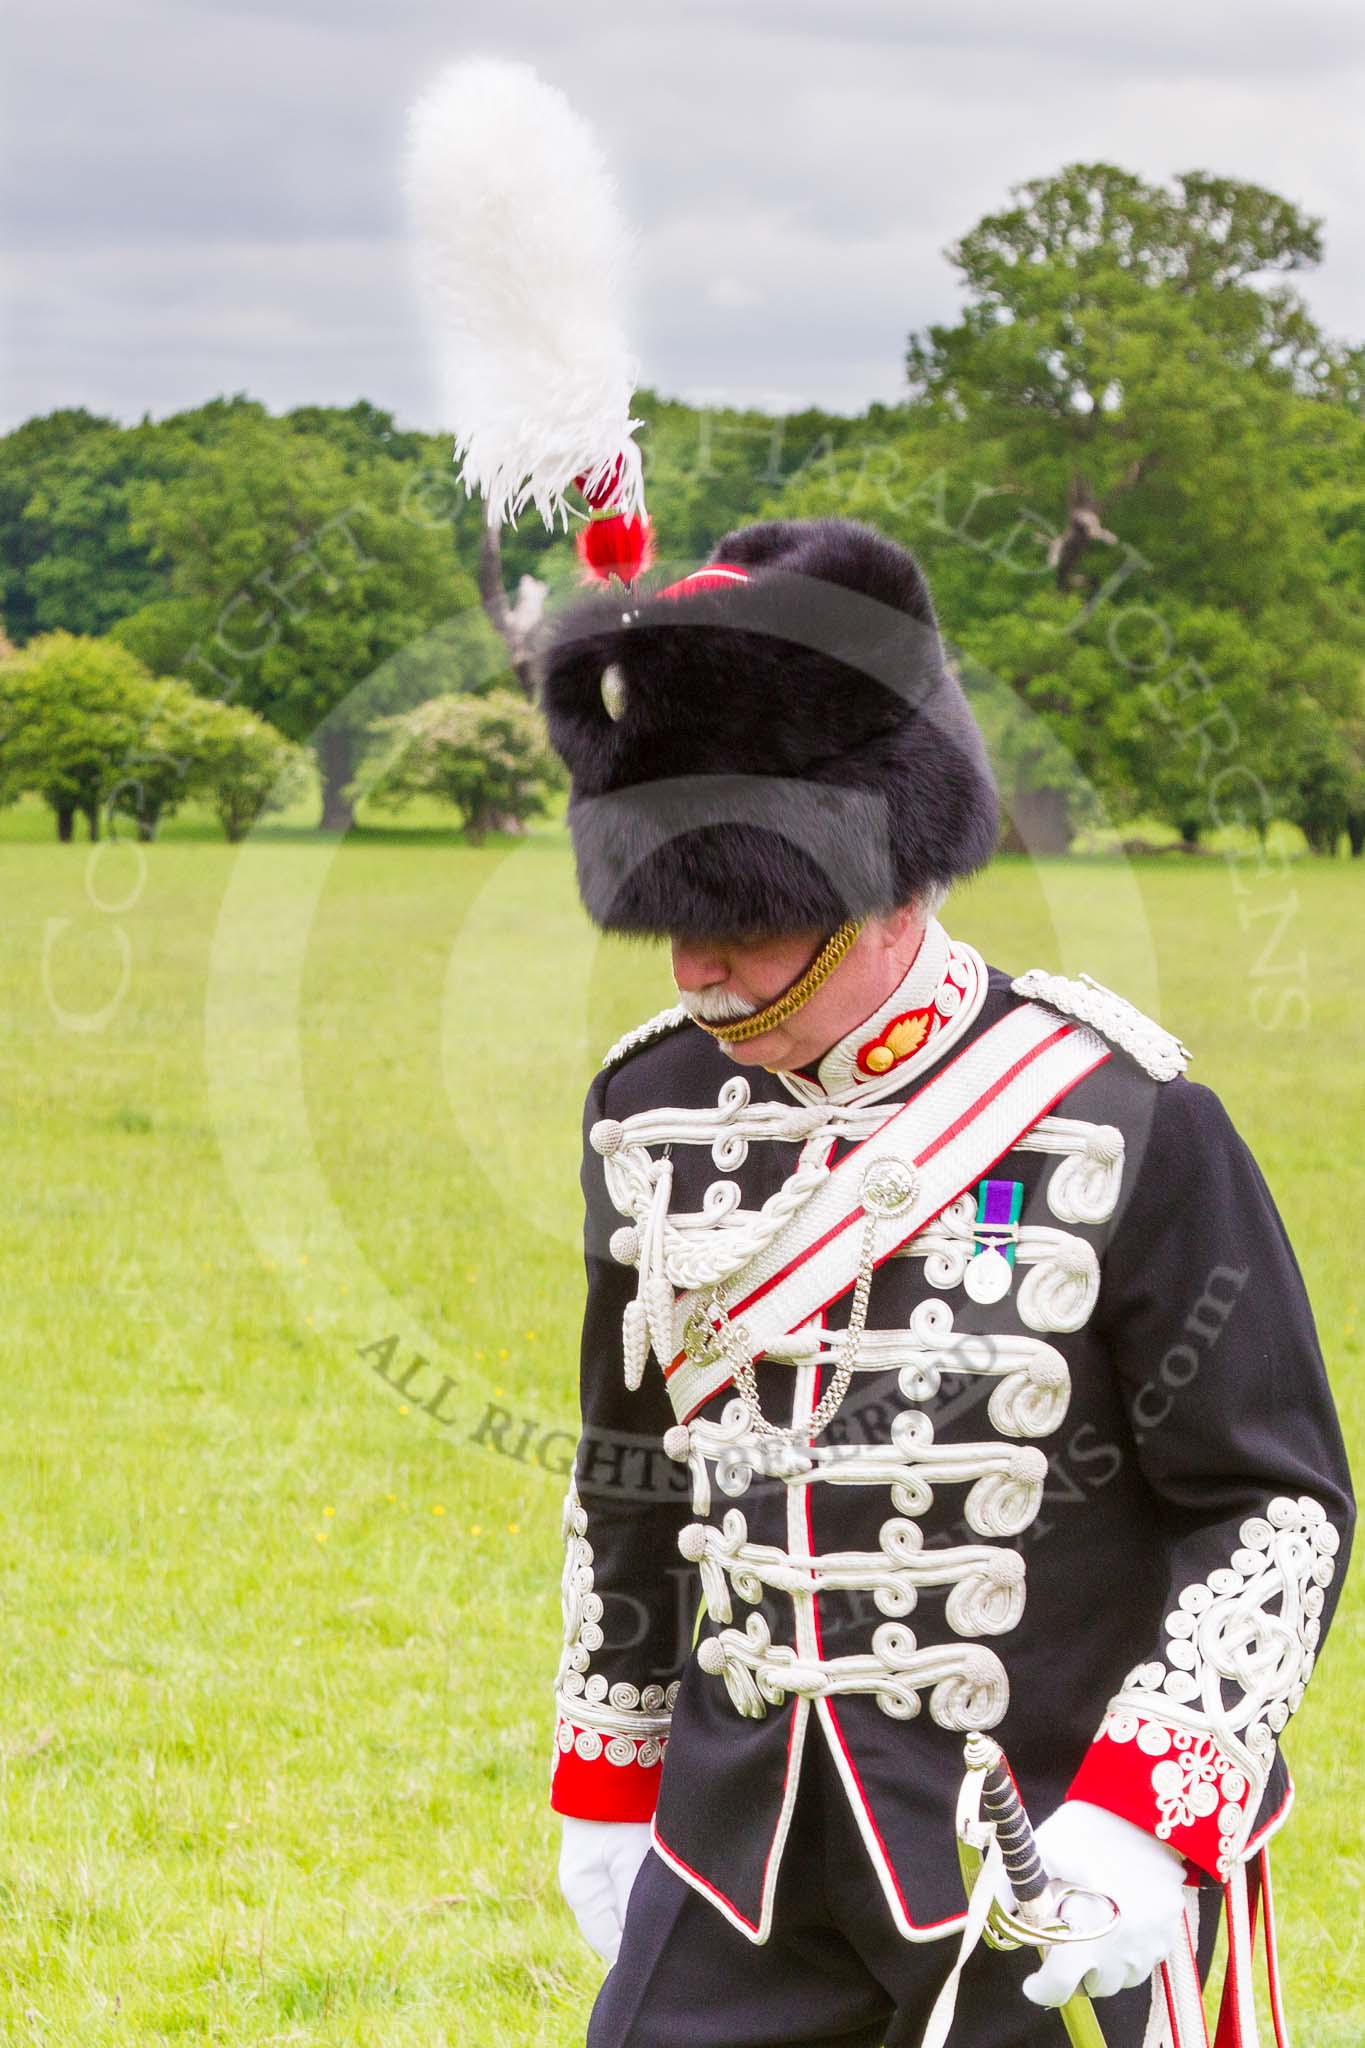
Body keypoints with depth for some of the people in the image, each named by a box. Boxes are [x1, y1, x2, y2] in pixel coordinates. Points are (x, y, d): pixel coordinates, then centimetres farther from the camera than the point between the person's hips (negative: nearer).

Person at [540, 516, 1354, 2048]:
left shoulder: (1123, 1126, -12)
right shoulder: (655, 1111, 3)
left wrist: (1143, 1820, -20)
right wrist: (603, 1784, 19)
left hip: (1057, 1865, -4)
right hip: (743, 1827, 5)